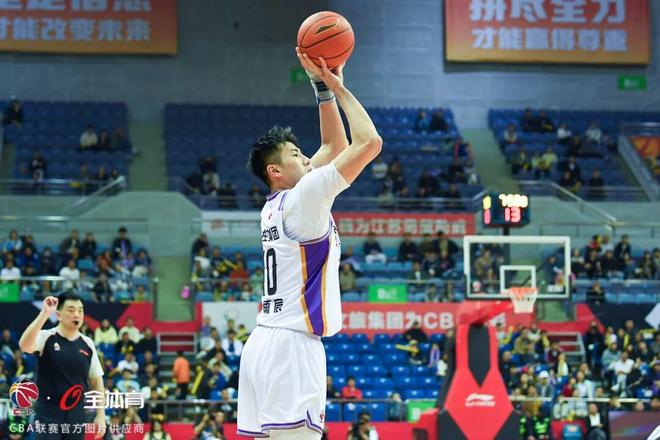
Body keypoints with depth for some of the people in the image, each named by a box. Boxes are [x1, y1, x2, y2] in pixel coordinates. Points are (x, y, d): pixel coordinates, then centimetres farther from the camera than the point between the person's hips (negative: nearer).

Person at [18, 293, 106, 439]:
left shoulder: (88, 344, 6)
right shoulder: (46, 337, -7)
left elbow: (96, 380, 11)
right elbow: (24, 345, -30)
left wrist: (100, 415, 5)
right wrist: (44, 313, -35)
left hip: (76, 413, 5)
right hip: (48, 412, -4)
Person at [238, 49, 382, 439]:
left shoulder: (277, 205, 17)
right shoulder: (303, 198, -8)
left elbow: (335, 145, 27)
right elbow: (370, 143, -10)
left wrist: (323, 87, 21)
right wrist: (335, 87, 0)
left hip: (265, 343, 10)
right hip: (293, 346, -10)